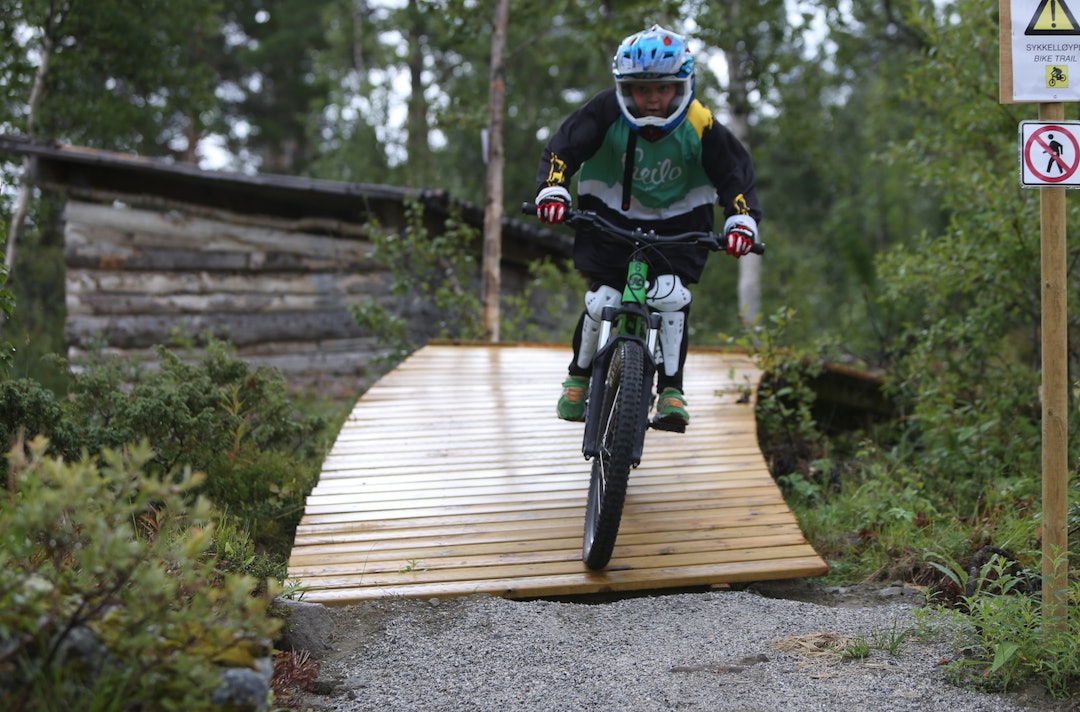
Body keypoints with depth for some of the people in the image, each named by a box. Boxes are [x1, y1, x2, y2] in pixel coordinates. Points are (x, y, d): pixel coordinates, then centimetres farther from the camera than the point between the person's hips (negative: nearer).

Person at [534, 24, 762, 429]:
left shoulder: (699, 126, -20)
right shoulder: (606, 113, -21)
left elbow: (735, 174, -16)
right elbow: (563, 148, -22)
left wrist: (742, 221, -30)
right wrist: (553, 190, -39)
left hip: (678, 222, 0)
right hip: (611, 216, 0)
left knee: (671, 295, -20)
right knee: (602, 300, -11)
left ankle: (671, 390, -8)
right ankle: (579, 377, 14)